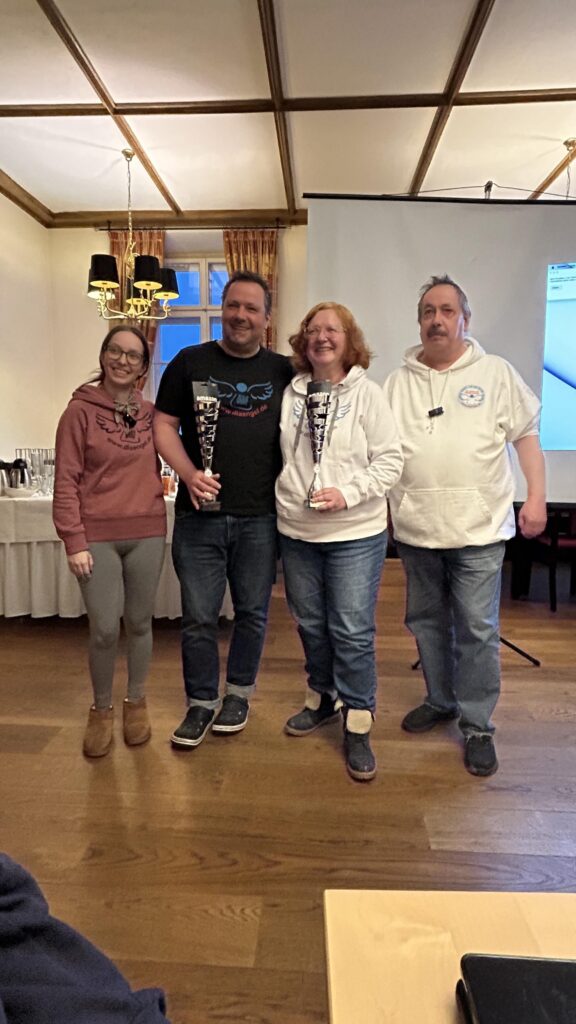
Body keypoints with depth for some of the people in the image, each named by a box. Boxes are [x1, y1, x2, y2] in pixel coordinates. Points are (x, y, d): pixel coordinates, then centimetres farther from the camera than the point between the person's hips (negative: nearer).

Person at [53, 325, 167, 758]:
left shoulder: (150, 412, 6)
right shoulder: (80, 410, -4)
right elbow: (66, 481, -6)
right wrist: (75, 541, -10)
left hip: (147, 533, 3)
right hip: (98, 536, -3)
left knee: (139, 623, 12)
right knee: (105, 629, -1)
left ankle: (136, 702, 33)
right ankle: (102, 709, 25)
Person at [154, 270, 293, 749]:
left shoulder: (284, 370, 6)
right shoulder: (190, 362, 4)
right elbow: (164, 424, 3)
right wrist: (188, 473, -13)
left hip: (261, 516, 1)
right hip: (199, 514, -1)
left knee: (253, 612, 12)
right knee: (199, 616, 6)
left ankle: (239, 693, 33)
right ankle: (202, 702, 25)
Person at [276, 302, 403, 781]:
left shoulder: (367, 393, -4)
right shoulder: (291, 394, 6)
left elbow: (390, 460, -7)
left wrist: (347, 494, -18)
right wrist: (287, 499, 1)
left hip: (355, 534, -4)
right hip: (297, 532, 4)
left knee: (352, 631, -1)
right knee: (310, 624, 16)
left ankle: (358, 726, 14)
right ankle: (322, 698, 37)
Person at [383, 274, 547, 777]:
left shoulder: (497, 373, 3)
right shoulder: (398, 381, 9)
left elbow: (527, 436, 3)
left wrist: (536, 497, -5)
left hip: (478, 528, -3)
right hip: (415, 528, 3)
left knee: (477, 629, 1)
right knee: (426, 621, 15)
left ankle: (477, 725, 16)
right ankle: (440, 700, 35)